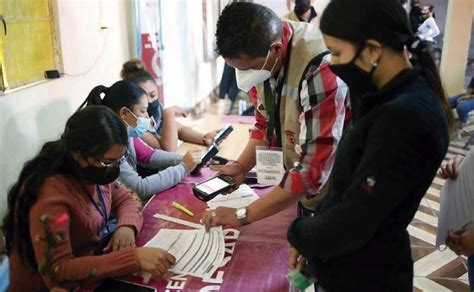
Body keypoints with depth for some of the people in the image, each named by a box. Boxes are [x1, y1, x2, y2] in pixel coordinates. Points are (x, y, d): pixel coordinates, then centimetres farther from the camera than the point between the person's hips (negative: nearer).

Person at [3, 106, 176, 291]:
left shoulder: (92, 172, -8)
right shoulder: (50, 194, -29)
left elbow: (126, 198, 6)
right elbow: (57, 272, -31)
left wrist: (127, 225, -16)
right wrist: (134, 257, -37)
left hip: (90, 261, 6)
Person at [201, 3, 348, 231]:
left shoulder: (320, 72, -34)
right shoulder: (257, 55, -10)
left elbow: (314, 171, -33)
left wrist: (243, 215, -28)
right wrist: (241, 166, -12)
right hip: (296, 186, 6)